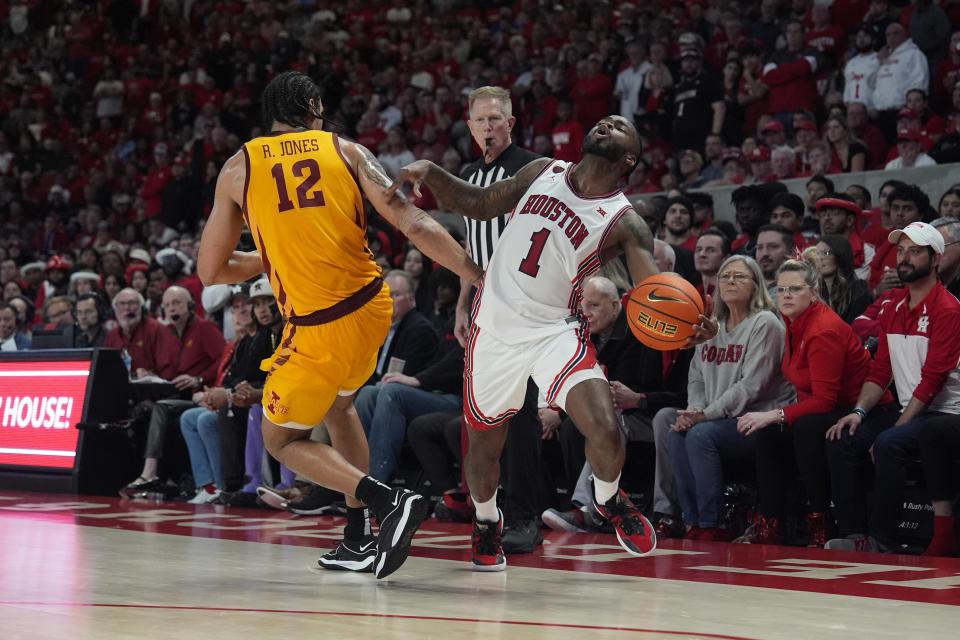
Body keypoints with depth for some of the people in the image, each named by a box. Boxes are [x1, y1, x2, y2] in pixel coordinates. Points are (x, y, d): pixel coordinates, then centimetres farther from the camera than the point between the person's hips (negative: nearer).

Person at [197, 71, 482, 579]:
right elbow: (414, 225, -4)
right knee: (338, 405, 31)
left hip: (320, 328, -4)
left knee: (281, 439, 15)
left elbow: (211, 271, 10)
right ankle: (357, 542, 29)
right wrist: (483, 279, -4)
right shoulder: (346, 151, 8)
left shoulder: (238, 167, 6)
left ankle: (391, 501, -6)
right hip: (372, 307, 4)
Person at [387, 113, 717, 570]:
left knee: (605, 433, -20)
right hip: (495, 331, 3)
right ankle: (486, 523, 43)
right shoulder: (543, 172, 5)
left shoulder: (624, 222, -7)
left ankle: (608, 499, 14)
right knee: (483, 446, 12)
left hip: (554, 332, -3)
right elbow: (478, 205, 15)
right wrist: (429, 172, 0)